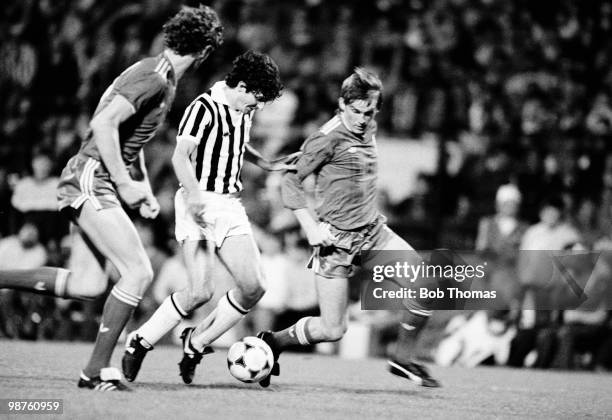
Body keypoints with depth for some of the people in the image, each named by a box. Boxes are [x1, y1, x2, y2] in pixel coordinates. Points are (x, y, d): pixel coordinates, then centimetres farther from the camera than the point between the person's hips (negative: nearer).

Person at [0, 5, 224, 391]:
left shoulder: (162, 78, 14)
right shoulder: (154, 79, -17)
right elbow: (103, 123, -26)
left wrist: (144, 187, 18)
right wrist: (125, 184, -22)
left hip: (97, 185, 10)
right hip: (91, 181, -10)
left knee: (90, 285, 8)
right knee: (139, 272, -13)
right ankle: (97, 370, -8)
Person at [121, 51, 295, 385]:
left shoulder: (244, 111, 14)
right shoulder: (204, 109, -12)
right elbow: (180, 155, -21)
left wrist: (267, 164, 31)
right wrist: (194, 194, -35)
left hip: (231, 206, 8)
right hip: (200, 204, -8)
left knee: (253, 287, -4)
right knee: (201, 291, -19)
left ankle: (195, 343, 10)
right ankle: (139, 343, -2)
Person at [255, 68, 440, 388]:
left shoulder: (368, 129, 7)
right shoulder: (328, 138, -16)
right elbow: (291, 180, -12)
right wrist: (309, 225, -21)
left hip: (373, 231, 7)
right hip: (336, 239, -7)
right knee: (332, 330, -6)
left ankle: (403, 358, 7)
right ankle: (272, 343, 19)